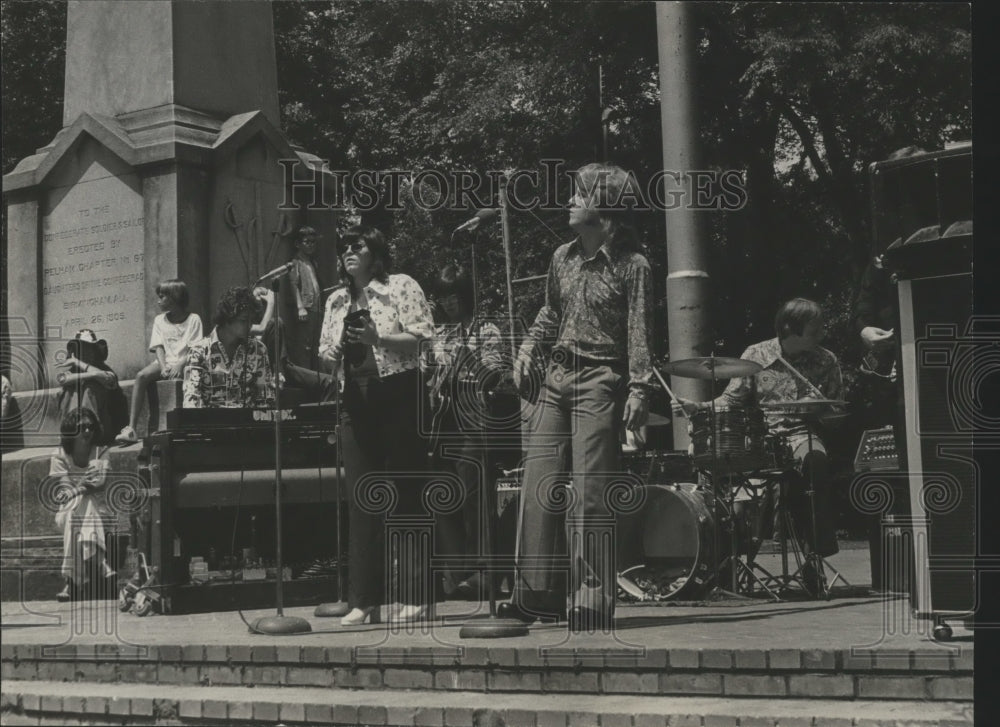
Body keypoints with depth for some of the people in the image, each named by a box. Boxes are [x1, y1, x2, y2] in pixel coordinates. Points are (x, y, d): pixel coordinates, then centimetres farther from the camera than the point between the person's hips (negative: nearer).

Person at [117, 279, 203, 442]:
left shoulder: (193, 319, 4)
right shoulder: (159, 320, 17)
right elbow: (158, 347, 7)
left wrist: (179, 366, -20)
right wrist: (163, 367, -11)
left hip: (184, 363, -3)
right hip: (165, 363, 3)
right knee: (141, 376, -27)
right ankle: (131, 428, -33)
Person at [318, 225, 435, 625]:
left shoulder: (402, 286, 0)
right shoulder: (336, 301, 16)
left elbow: (423, 337, -9)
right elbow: (327, 356, 19)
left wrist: (377, 338, -19)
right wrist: (335, 352, -4)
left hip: (399, 396, -5)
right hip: (357, 401, 5)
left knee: (405, 495, -3)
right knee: (361, 500, 3)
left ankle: (415, 596, 2)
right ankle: (364, 600, 6)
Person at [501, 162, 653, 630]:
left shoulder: (631, 266, -6)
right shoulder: (562, 258, 12)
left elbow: (638, 334, -9)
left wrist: (638, 390, -17)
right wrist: (528, 350, 11)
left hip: (600, 383, -6)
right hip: (557, 380, 6)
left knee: (588, 495, -6)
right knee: (538, 485, 1)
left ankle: (592, 600, 1)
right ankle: (535, 593, 7)